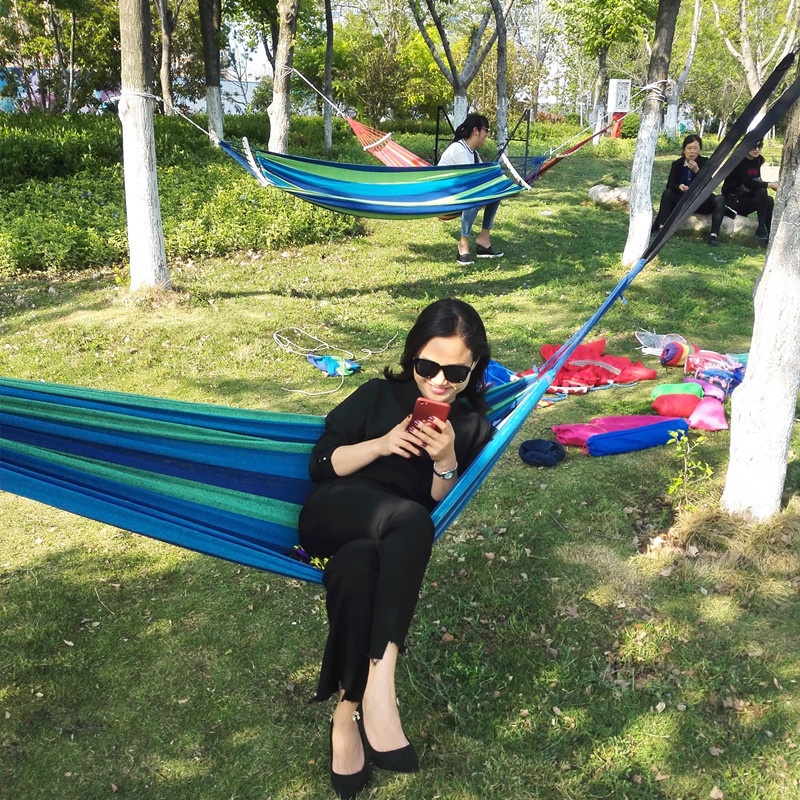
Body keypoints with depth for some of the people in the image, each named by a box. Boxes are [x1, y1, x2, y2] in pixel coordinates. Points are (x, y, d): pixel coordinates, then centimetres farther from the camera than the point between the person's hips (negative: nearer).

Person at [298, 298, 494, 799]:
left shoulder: (474, 427, 12)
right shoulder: (380, 395, 9)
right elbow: (322, 465, 5)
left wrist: (446, 464, -13)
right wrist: (382, 444, -10)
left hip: (397, 542, 1)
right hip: (332, 518, -1)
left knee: (357, 565, -39)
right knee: (411, 519, -37)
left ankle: (349, 711, -35)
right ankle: (379, 683, -42)